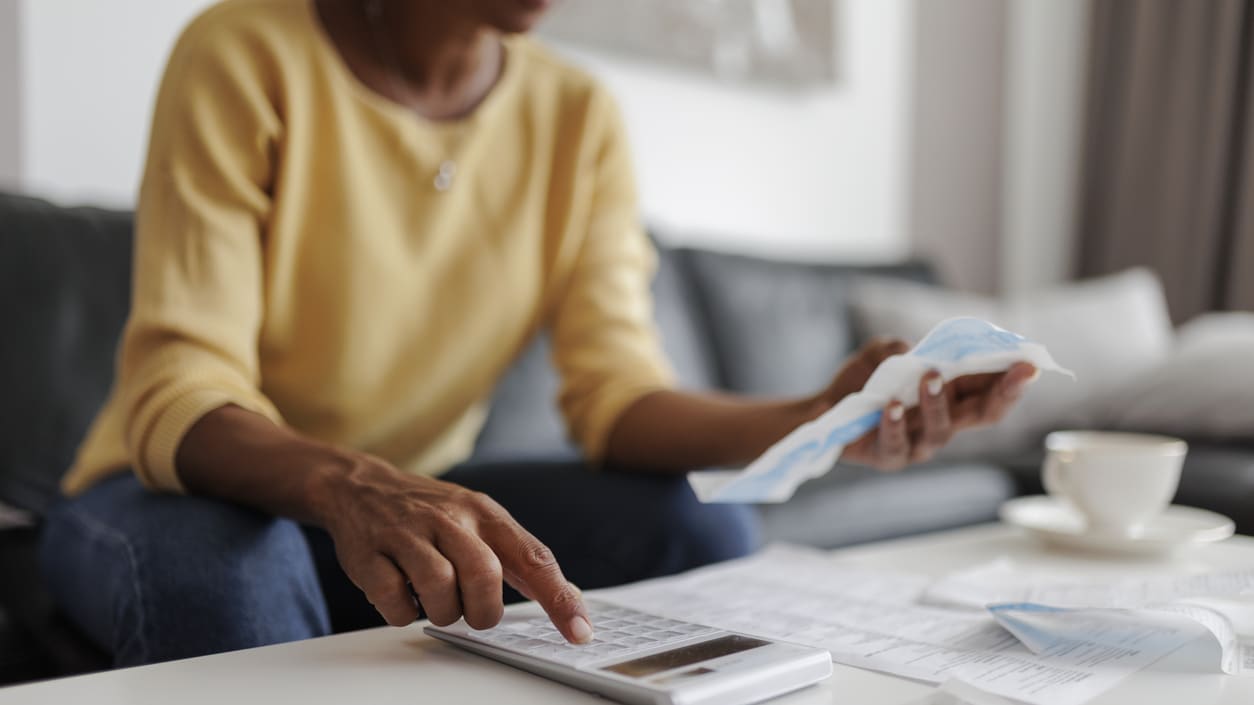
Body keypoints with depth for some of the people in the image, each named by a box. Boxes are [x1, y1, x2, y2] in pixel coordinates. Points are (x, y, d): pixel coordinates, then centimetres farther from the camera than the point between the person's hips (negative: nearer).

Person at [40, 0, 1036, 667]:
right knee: (224, 570, -37)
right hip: (196, 489, -3)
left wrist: (813, 423, -32)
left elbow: (616, 392, -13)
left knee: (702, 531, -16)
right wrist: (352, 487, -47)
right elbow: (176, 395, -25)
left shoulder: (579, 118, -5)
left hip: (412, 498, 4)